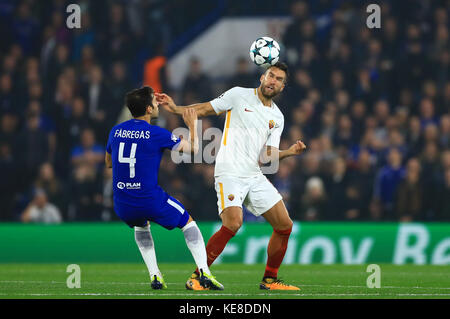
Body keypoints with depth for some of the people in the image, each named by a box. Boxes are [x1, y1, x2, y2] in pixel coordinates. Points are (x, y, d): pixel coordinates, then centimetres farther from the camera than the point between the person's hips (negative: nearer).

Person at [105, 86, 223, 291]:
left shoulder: (116, 131, 6)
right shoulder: (156, 134, -8)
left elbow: (108, 162, 23)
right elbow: (193, 149, 2)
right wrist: (192, 126, 20)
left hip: (122, 206, 4)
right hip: (151, 201, -4)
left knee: (141, 225, 37)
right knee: (187, 222, 19)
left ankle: (154, 276, 23)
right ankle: (204, 273, 5)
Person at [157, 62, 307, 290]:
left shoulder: (277, 117, 13)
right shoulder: (239, 95, 1)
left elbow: (267, 155, 8)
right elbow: (204, 109, 6)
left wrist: (290, 152, -9)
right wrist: (176, 109, -5)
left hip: (254, 176, 6)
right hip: (230, 173, -6)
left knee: (284, 225, 1)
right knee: (233, 223, -26)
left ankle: (270, 280, 17)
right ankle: (197, 276, -14)